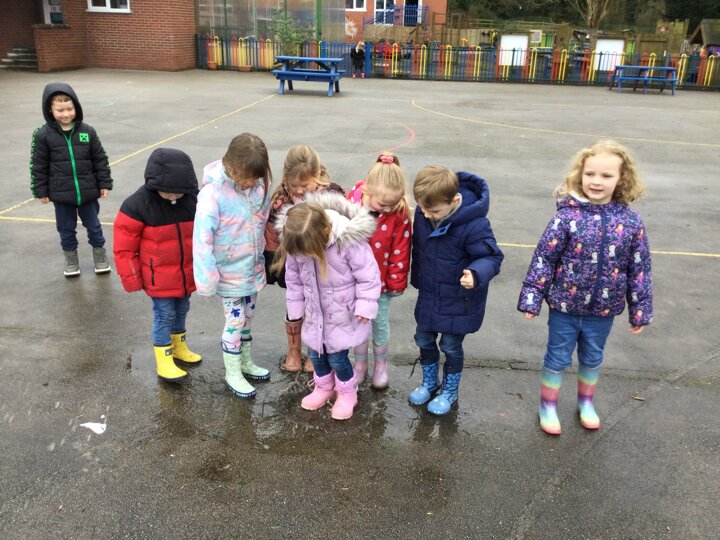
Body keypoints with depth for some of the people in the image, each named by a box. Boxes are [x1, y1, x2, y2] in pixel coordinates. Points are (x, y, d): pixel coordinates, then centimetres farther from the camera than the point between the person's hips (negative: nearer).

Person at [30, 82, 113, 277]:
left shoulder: (87, 131, -5)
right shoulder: (43, 135, -9)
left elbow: (100, 159, 2)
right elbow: (38, 165, -2)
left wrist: (104, 184, 2)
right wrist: (41, 191, -1)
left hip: (88, 192, 1)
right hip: (61, 194, 0)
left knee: (93, 226, 15)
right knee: (66, 229, 14)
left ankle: (99, 254, 34)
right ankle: (70, 257, 33)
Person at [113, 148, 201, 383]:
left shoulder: (192, 199, -7)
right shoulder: (138, 205, -20)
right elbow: (124, 247, -13)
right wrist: (132, 278, -10)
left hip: (187, 274, 5)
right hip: (159, 277, -5)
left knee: (181, 311, 20)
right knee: (164, 315, 3)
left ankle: (179, 347, 40)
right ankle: (164, 361, 17)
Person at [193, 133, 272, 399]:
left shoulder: (259, 184, -9)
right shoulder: (213, 192, -25)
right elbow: (202, 238, -24)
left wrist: (266, 253, 6)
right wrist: (207, 279, -22)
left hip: (253, 268, 5)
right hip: (229, 273, -5)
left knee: (247, 317, 21)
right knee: (235, 321, 7)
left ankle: (246, 362, 41)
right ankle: (232, 373, 28)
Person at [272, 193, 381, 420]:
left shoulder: (349, 240, -31)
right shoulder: (296, 241, -16)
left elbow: (368, 275, -19)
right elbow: (293, 277, -1)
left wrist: (365, 306, -15)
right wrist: (296, 307, 6)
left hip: (342, 313, -5)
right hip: (315, 311, 5)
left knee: (337, 356, 5)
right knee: (315, 353, 18)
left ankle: (347, 393, 33)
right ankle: (324, 387, 45)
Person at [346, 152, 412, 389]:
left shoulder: (399, 213, -19)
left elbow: (400, 251, -10)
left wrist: (396, 282, -4)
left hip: (381, 280, -1)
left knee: (379, 322, 14)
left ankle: (380, 364, 38)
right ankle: (360, 363, 38)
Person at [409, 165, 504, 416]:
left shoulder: (474, 224, -30)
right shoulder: (423, 213, -11)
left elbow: (492, 257, -21)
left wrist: (476, 273, -43)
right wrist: (416, 278, 18)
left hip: (458, 300, -5)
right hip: (428, 296, 6)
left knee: (451, 346, 12)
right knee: (424, 340, 19)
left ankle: (450, 391, 38)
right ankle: (429, 382, 45)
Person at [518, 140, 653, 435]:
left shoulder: (631, 222, -8)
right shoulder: (567, 217, -16)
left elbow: (639, 269, 0)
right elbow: (543, 258, -11)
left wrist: (640, 310, 4)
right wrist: (531, 298, -11)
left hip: (603, 309, 3)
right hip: (565, 305, -2)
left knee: (592, 359, 23)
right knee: (557, 359, 13)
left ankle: (586, 402, 47)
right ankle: (548, 407, 34)